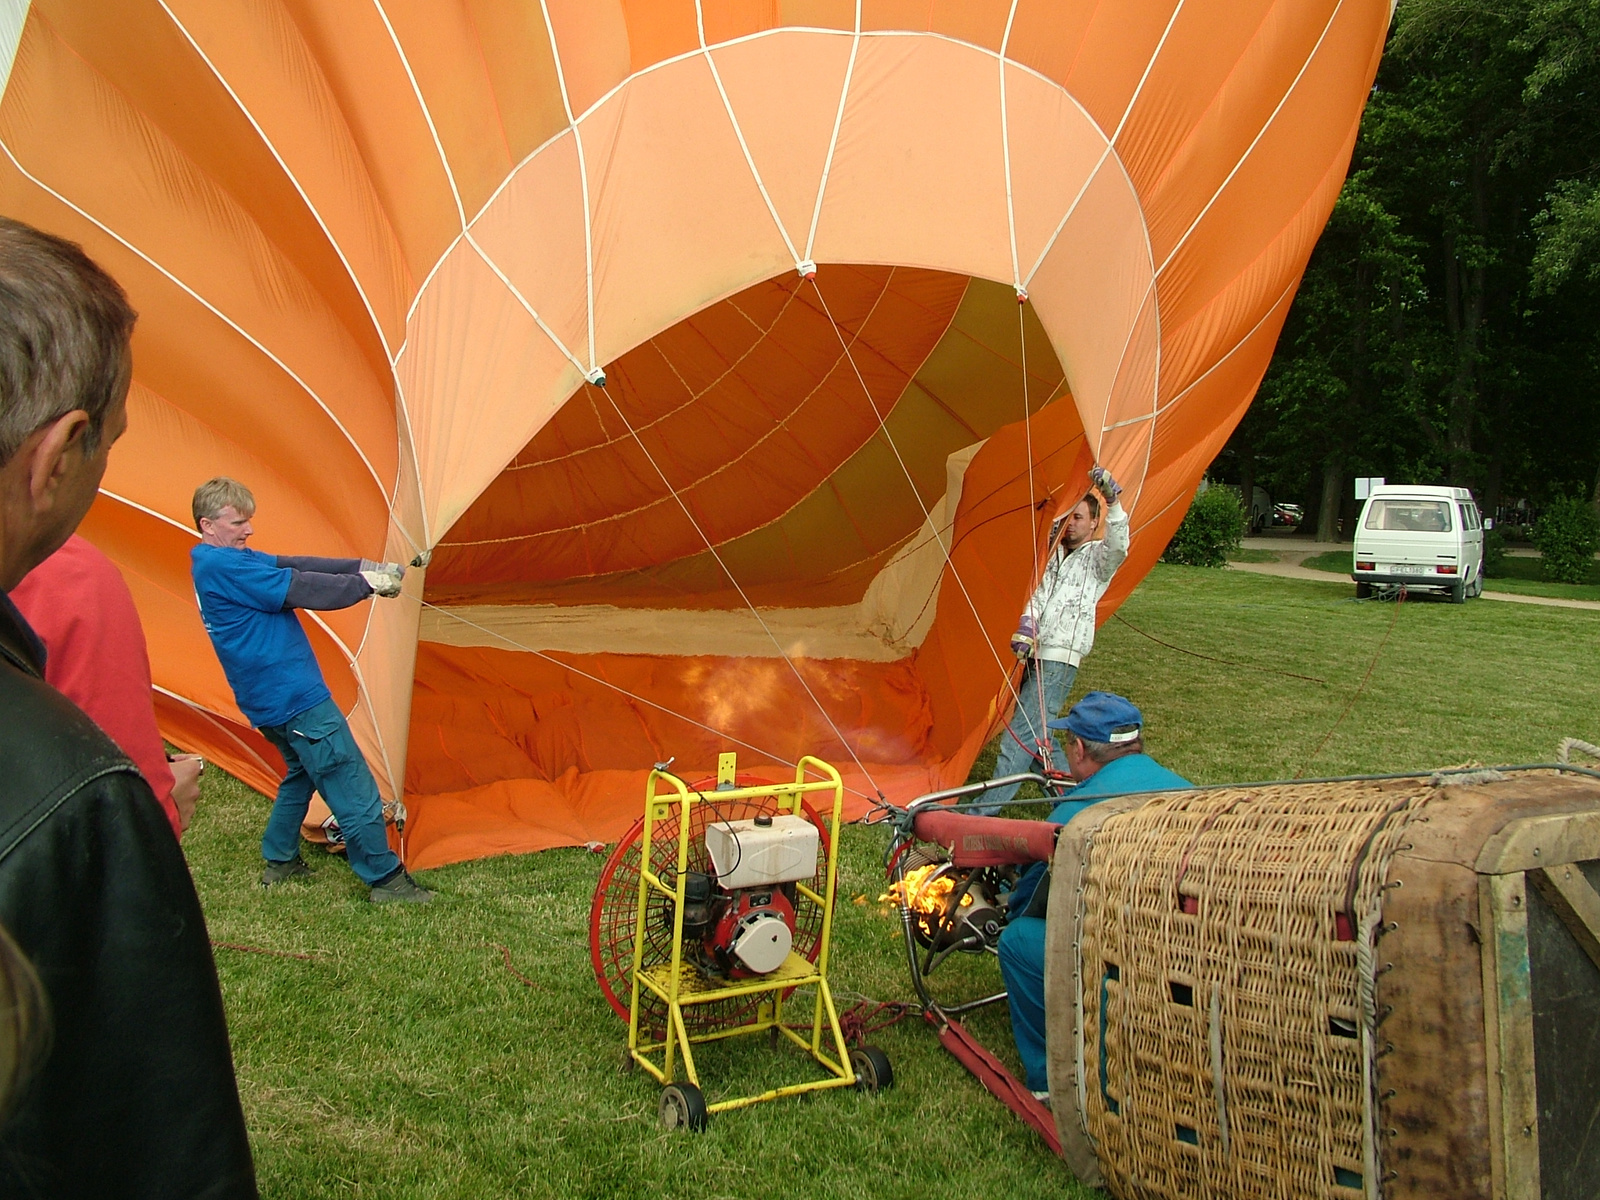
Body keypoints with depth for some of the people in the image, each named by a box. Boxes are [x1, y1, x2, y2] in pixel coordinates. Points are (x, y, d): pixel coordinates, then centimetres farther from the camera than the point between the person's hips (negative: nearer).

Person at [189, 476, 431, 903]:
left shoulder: (212, 563, 13)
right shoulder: (225, 567, -18)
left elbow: (290, 566, 7)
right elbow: (299, 589, -20)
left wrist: (361, 566, -1)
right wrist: (366, 583, -10)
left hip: (267, 699, 11)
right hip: (294, 696, -11)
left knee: (302, 772, 27)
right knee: (351, 784, -5)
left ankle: (279, 863, 34)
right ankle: (384, 877, 2)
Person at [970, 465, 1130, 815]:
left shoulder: (1097, 557, 2)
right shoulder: (1056, 556, 20)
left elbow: (1118, 546, -21)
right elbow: (1039, 596, 9)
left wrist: (1113, 501, -34)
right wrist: (1025, 630, -10)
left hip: (1059, 662, -8)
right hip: (1036, 656, 8)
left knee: (1019, 736, -12)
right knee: (1036, 736, 15)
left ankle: (984, 811, -12)